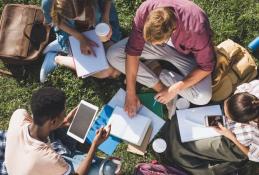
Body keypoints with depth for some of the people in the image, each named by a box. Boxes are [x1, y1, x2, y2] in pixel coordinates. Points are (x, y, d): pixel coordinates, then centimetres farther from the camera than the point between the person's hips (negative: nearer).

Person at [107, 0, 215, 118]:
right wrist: (131, 93, -24)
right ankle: (161, 88, -9)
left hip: (186, 54, -2)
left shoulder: (196, 29, -40)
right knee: (113, 55, -16)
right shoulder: (145, 10, -32)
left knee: (202, 97, -26)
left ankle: (162, 76, -1)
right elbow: (133, 51, -24)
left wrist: (174, 90, -28)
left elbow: (206, 67, -25)